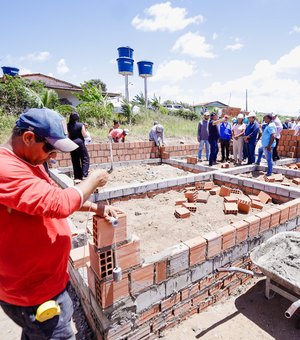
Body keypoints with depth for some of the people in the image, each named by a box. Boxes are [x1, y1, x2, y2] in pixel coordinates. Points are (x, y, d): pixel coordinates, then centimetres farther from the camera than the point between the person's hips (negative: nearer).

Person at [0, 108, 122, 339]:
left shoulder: (29, 162, 4)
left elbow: (54, 196, 12)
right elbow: (59, 203, -38)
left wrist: (96, 208, 0)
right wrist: (94, 180, -19)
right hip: (33, 291, -9)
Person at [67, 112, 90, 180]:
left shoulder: (68, 126, 4)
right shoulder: (80, 125, -9)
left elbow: (68, 136, 8)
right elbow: (84, 135, -8)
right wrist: (85, 130, 8)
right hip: (80, 143, -5)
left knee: (75, 160, 10)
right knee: (85, 159, 3)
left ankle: (77, 176, 14)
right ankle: (84, 175, -8)